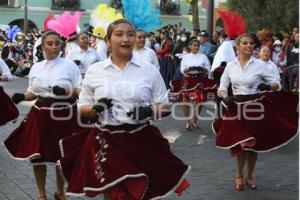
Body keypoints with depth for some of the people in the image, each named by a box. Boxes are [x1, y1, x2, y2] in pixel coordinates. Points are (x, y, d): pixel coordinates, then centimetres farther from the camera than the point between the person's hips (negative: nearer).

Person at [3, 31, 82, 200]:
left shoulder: (69, 65, -4)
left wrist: (65, 90, -22)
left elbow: (81, 91, -5)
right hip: (41, 115, 3)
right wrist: (22, 97, -5)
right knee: (37, 154, 4)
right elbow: (33, 93, 14)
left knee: (62, 155, 8)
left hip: (63, 116, -2)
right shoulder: (36, 68, 6)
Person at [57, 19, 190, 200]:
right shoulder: (94, 71, 3)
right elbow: (82, 110, 7)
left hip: (141, 141, 0)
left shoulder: (150, 70, 2)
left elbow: (165, 107, 5)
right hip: (106, 142, 1)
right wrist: (96, 108, -14)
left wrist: (148, 111, -16)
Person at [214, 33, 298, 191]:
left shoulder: (259, 65, -4)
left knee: (254, 144, 9)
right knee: (242, 144, -1)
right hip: (237, 107, 0)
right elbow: (221, 88, 6)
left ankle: (249, 176, 30)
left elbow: (277, 84, -1)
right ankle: (239, 175, 24)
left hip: (255, 106, 0)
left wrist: (268, 86, -23)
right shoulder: (230, 66, 2)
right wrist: (226, 97, -15)